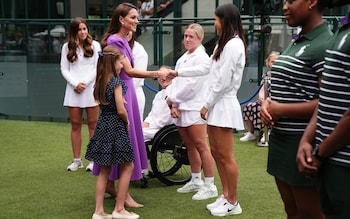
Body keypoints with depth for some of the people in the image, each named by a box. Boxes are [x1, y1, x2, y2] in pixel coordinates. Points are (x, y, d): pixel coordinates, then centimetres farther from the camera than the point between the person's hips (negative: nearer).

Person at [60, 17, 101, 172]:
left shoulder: (95, 45, 3)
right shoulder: (67, 47, 8)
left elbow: (97, 67, -2)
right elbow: (64, 69, 5)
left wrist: (85, 83, -10)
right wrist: (75, 84, -8)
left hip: (91, 88, -2)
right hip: (73, 90, 2)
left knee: (93, 125, 1)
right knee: (75, 125, 5)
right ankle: (77, 160, 12)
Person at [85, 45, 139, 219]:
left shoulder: (100, 82, 8)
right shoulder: (116, 82, -15)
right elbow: (121, 110, -18)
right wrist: (127, 121, 0)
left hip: (102, 125, 8)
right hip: (115, 127, -8)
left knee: (104, 170, 13)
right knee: (128, 166, 7)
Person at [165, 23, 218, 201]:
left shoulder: (201, 58, -7)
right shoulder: (182, 59, 18)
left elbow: (192, 84, -14)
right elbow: (176, 81, 13)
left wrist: (172, 98, -7)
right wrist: (174, 105, -1)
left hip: (194, 108, -8)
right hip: (181, 108, 8)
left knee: (201, 146, -8)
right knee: (190, 145, 14)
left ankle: (210, 186, -4)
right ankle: (196, 181, 25)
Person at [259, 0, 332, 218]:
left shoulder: (325, 45, -15)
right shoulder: (295, 43, 13)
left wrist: (280, 110, -16)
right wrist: (268, 103, 1)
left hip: (302, 143, -9)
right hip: (280, 139, 9)